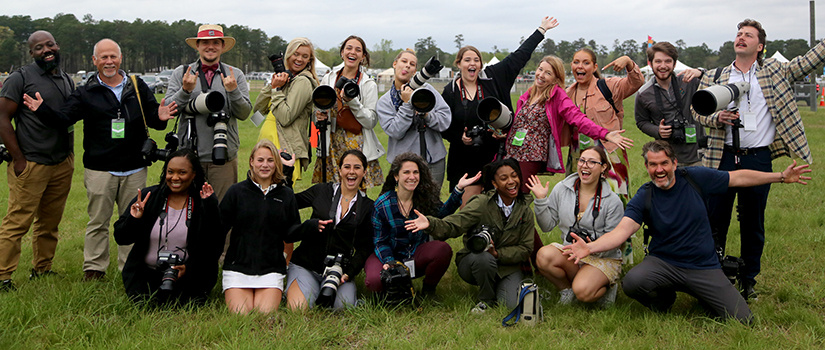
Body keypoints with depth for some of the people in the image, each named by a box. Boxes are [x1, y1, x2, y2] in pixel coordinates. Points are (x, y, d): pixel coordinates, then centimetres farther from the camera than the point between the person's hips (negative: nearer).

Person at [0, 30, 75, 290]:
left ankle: (42, 270, 23)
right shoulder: (21, 78, -5)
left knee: (50, 222, 11)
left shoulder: (67, 80, 15)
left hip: (62, 165, 6)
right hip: (31, 165, -6)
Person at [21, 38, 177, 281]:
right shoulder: (86, 93, 4)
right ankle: (94, 268, 16)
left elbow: (153, 120, 5)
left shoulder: (138, 87, 7)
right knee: (98, 222, 5)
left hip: (135, 170, 2)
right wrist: (42, 109, -22)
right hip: (100, 170, -1)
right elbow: (63, 119, -3)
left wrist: (160, 117, -18)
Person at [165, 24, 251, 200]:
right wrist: (186, 90, -16)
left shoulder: (235, 75, 7)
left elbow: (244, 114, 0)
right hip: (189, 154, 0)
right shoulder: (181, 73, 8)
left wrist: (233, 91, -17)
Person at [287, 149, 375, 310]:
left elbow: (365, 248, 4)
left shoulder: (368, 207, 5)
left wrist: (348, 274, -10)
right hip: (305, 266, -1)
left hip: (340, 271, 1)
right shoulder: (321, 191, 4)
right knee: (298, 309, -25)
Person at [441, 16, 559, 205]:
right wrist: (459, 138, -12)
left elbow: (519, 56, 8)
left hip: (495, 155, 1)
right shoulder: (450, 92, 1)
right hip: (465, 161, -1)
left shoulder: (493, 78, 1)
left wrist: (542, 30, 13)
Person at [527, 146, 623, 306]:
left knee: (583, 292, -30)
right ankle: (567, 288, -1)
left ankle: (606, 287, 6)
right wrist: (541, 200, -9)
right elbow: (547, 226, 3)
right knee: (544, 256, -29)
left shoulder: (613, 201, -6)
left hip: (603, 258, -3)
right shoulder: (561, 189, 1)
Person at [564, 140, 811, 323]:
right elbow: (622, 230, -24)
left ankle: (700, 295, 21)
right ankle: (664, 299, 4)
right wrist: (590, 247, -42)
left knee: (743, 321, -10)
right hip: (664, 263, -1)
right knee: (632, 282, -33)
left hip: (704, 267, 2)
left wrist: (781, 176, 11)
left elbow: (738, 178, 7)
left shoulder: (695, 178, -4)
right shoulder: (643, 198, -10)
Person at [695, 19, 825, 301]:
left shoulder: (774, 72, 8)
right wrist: (718, 118, -13)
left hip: (758, 159, 0)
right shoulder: (713, 77, 8)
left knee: (753, 224, 9)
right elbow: (699, 111, 6)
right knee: (716, 220, 5)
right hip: (723, 158, 0)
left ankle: (748, 281, 23)